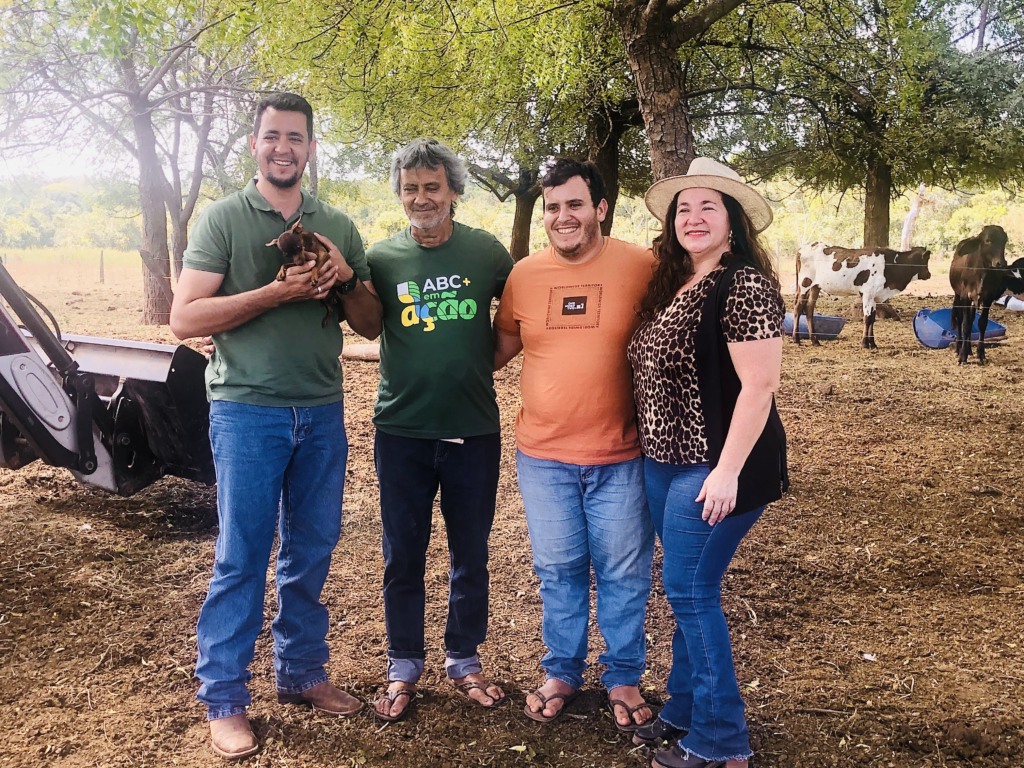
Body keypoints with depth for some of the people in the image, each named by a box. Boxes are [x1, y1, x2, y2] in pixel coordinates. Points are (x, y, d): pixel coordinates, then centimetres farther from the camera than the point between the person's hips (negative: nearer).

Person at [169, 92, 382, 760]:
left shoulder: (337, 227, 11)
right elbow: (185, 318, -10)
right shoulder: (224, 219, -1)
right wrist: (278, 291, -19)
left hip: (322, 412, 4)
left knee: (312, 551, 12)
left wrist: (346, 280, -8)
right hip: (248, 411, -4)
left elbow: (372, 325, 12)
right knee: (241, 557, 1)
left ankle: (301, 673, 28)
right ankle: (224, 698, 14)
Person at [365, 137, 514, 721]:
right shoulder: (382, 257, -1)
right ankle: (404, 667, 27)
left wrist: (485, 361, 0)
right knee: (403, 557, 10)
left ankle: (465, 660, 31)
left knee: (471, 555, 12)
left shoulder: (486, 251, -1)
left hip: (474, 430, 0)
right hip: (402, 430, 0)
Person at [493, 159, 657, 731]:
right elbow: (498, 350, 14)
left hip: (620, 454, -2)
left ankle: (624, 677, 30)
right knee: (558, 571, 15)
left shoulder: (641, 266, -7)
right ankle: (562, 671, 34)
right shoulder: (524, 274, 2)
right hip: (544, 454, 3)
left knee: (624, 573, 10)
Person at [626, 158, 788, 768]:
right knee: (687, 591, 16)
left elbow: (759, 386, -20)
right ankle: (684, 712, 31)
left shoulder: (745, 285, -15)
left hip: (714, 466, -8)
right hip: (665, 462, 9)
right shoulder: (674, 286, 11)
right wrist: (658, 454, 14)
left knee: (692, 592, -3)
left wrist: (728, 472, -23)